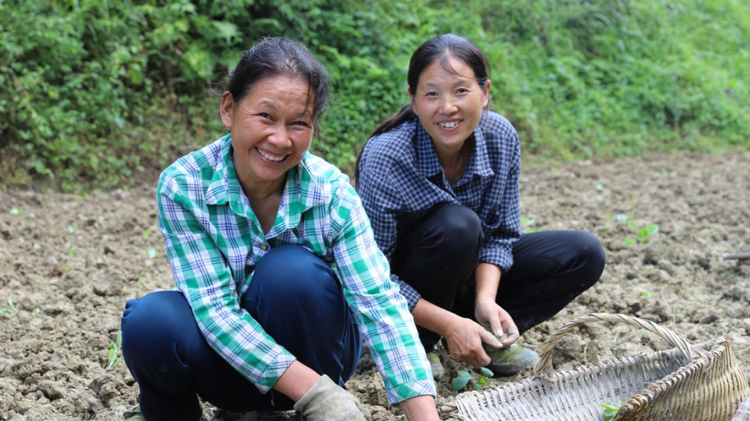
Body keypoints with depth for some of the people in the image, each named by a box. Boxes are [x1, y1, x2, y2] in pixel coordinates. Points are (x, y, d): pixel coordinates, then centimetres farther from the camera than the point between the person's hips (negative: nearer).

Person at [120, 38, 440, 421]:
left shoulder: (333, 193, -17)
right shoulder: (182, 187, -19)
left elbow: (380, 304, -24)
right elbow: (214, 307, -25)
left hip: (312, 352, 0)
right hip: (228, 357, 0)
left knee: (292, 270, -30)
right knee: (151, 321, -31)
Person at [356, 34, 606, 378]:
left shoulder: (501, 137, -15)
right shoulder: (385, 159, -29)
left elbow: (501, 233, -5)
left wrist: (485, 299, -22)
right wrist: (449, 324, -31)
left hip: (468, 273, 5)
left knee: (585, 254, -6)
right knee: (456, 224, -35)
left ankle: (487, 338, -1)